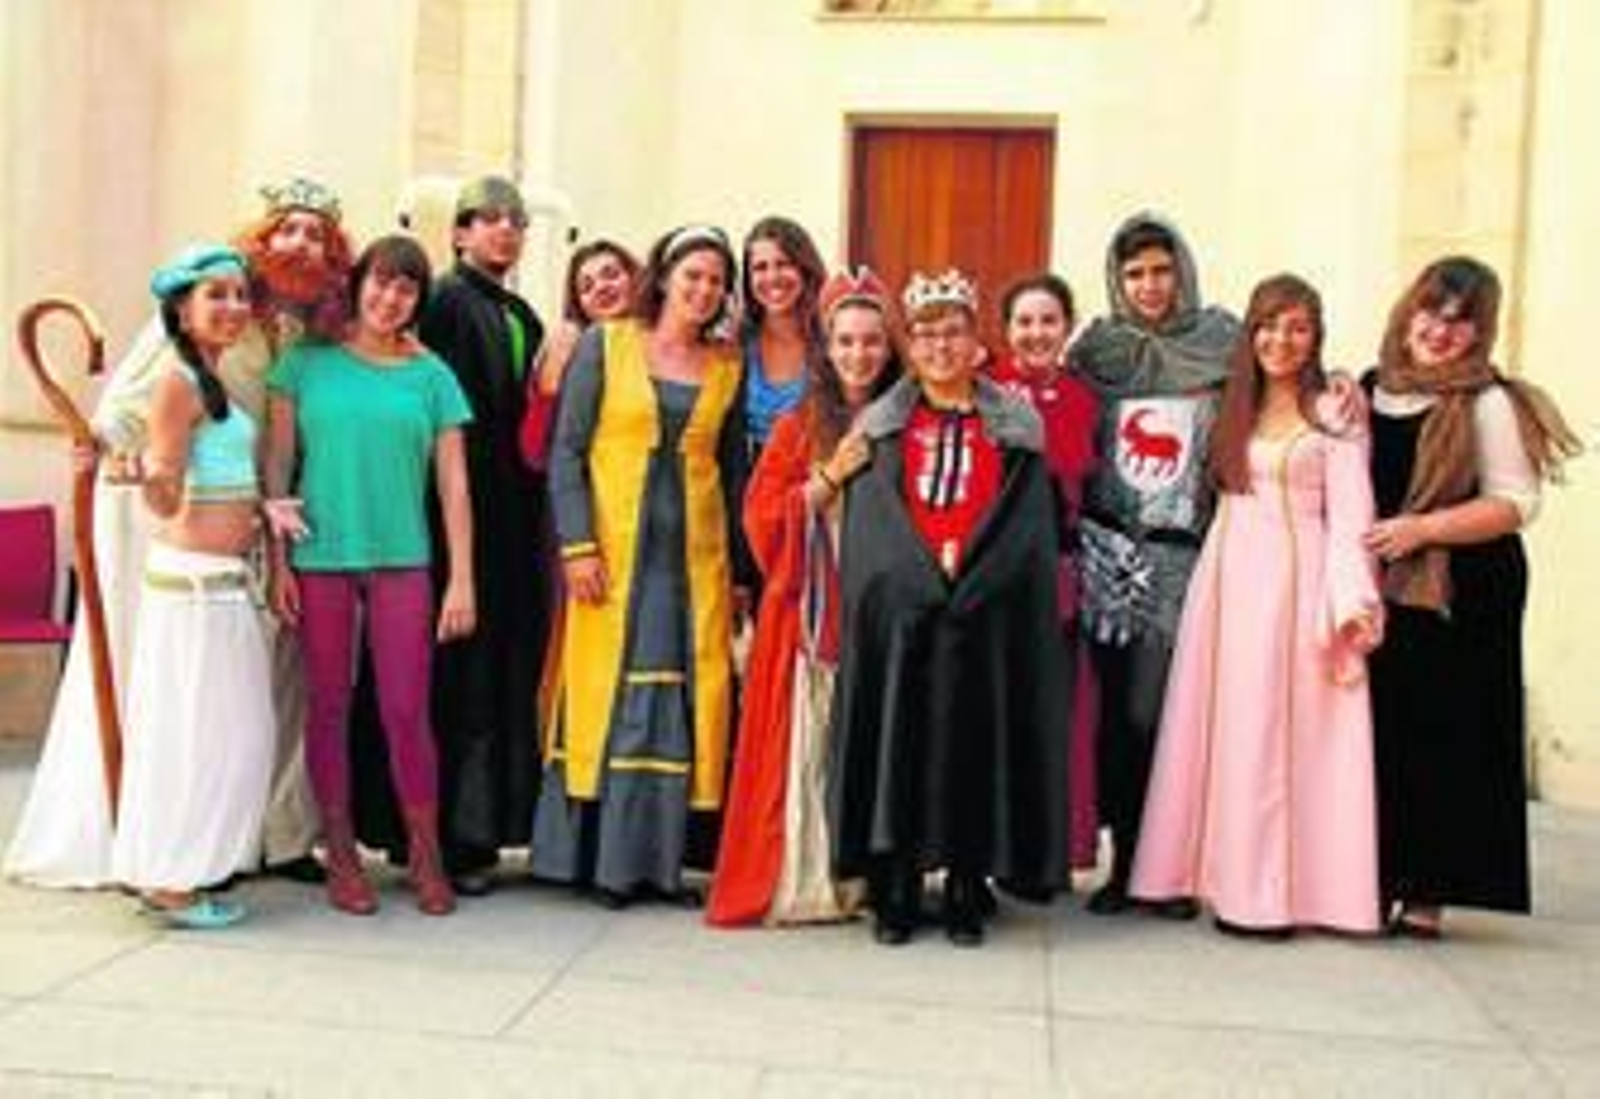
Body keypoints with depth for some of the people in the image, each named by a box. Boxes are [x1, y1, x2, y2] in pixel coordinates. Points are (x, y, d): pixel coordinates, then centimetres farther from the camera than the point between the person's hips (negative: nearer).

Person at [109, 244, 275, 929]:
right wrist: (144, 474, -35)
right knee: (190, 729, -3)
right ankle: (169, 882, 6)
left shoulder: (214, 385, 13)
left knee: (230, 731, 13)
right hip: (191, 580, -9)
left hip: (226, 582, 9)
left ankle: (176, 871, 22)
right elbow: (166, 500, -17)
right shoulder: (177, 383, -13)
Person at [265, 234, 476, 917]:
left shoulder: (431, 376, 6)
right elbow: (278, 465, 6)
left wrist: (462, 579, -1)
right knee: (328, 707, 7)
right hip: (320, 559, 0)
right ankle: (341, 857, 18)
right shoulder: (308, 363, 6)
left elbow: (453, 484, 4)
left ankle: (425, 856, 13)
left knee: (406, 712, -2)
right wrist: (278, 561, 0)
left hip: (402, 560, 0)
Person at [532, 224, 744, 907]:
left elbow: (732, 470, 12)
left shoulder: (727, 368, 10)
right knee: (605, 693, 0)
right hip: (613, 550, -3)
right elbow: (566, 450, -2)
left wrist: (740, 569, 6)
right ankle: (597, 856, 9)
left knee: (678, 704, 2)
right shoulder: (606, 344, 2)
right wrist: (577, 544, -11)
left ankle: (655, 856, 12)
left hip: (694, 558, 3)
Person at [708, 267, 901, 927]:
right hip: (808, 609, -1)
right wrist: (829, 477, -9)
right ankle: (800, 880, 7)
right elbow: (763, 516, -1)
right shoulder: (800, 425, 6)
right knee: (804, 745, -1)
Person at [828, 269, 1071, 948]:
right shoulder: (882, 424, 12)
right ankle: (894, 897, 5)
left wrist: (966, 571, -10)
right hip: (898, 607, 1)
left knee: (975, 744, 0)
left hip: (984, 611, 0)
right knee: (897, 740, -1)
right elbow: (870, 517, 4)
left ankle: (968, 895, 9)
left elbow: (1027, 523, 3)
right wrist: (927, 571, -9)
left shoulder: (1015, 427, 10)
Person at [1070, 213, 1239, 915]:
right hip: (1112, 551, 2)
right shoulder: (1099, 347, 10)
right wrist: (1076, 531, 6)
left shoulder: (1222, 340, 5)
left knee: (1157, 711, -7)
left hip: (1184, 554, -2)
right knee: (1116, 710, 2)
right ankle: (1124, 859, 12)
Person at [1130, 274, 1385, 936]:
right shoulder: (1232, 410, 16)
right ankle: (1232, 879, 11)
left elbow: (1349, 515, -5)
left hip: (1295, 582, -4)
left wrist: (1351, 602, -14)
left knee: (1283, 728, -4)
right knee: (1228, 727, 3)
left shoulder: (1333, 414, 1)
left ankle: (1275, 889, 3)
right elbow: (1212, 495, 14)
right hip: (1228, 580, 5)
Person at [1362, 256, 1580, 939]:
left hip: (1461, 599, -5)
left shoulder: (1487, 404, -5)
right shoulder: (1372, 389, 12)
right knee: (1377, 734, 5)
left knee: (1442, 741, -2)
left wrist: (1422, 528, -17)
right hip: (1378, 596, 5)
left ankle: (1426, 894, 7)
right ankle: (1373, 881, 16)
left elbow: (1515, 503, -10)